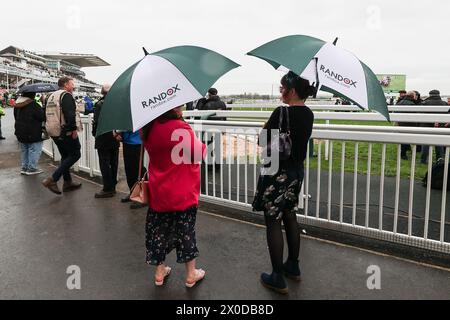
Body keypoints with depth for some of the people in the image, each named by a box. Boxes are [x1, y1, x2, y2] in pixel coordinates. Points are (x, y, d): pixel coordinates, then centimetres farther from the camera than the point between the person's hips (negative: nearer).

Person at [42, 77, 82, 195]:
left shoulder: (52, 96, 19)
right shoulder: (66, 95, -11)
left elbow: (48, 114, 23)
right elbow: (70, 114, -24)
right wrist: (74, 129, -20)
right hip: (66, 132, -10)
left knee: (65, 156, 18)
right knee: (75, 154, -2)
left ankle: (67, 182, 22)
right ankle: (52, 180, -11)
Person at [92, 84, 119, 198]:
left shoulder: (100, 104, -13)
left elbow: (97, 121, -16)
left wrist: (94, 133, -1)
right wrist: (116, 131, 13)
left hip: (103, 139, -6)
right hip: (115, 139, 6)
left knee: (105, 164, 0)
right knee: (114, 163, 12)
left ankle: (108, 189, 2)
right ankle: (112, 186, 21)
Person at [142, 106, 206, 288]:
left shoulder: (150, 128, -2)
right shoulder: (180, 128, -23)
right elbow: (199, 153, -14)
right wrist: (203, 146, 6)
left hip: (158, 193, 6)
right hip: (181, 194, -5)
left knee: (159, 231, 16)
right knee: (185, 231, 9)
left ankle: (159, 273, 30)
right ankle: (191, 275, 24)